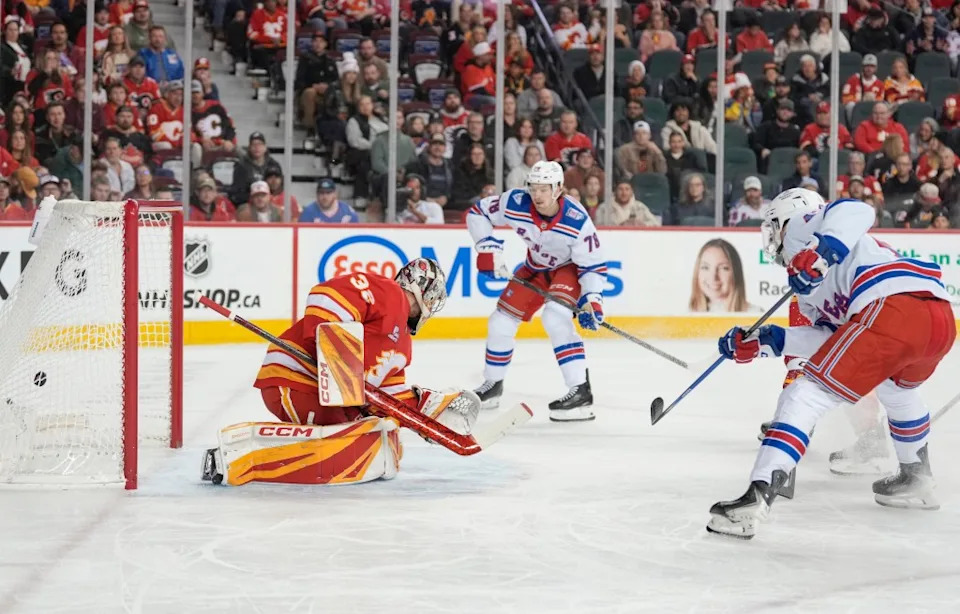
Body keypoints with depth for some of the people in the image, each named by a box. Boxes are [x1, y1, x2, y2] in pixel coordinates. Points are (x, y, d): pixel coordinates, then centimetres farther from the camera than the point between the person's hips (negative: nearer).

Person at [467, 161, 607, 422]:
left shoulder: (577, 221, -33)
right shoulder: (515, 203, -26)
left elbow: (594, 265, -24)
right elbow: (478, 213, -10)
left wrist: (591, 299, -36)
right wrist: (488, 248, -19)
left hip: (570, 268, -5)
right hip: (536, 267, 5)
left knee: (555, 318, -30)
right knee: (501, 321, 4)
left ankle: (581, 392, -30)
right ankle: (492, 385, 28)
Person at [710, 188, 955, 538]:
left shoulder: (800, 228, 16)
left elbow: (855, 211, -4)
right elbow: (833, 339, 22)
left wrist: (822, 249, -19)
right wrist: (766, 341, 22)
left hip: (894, 308, -9)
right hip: (941, 317, 9)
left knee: (807, 395, -9)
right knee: (894, 387, 40)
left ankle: (756, 497, -23)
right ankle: (916, 479, 47)